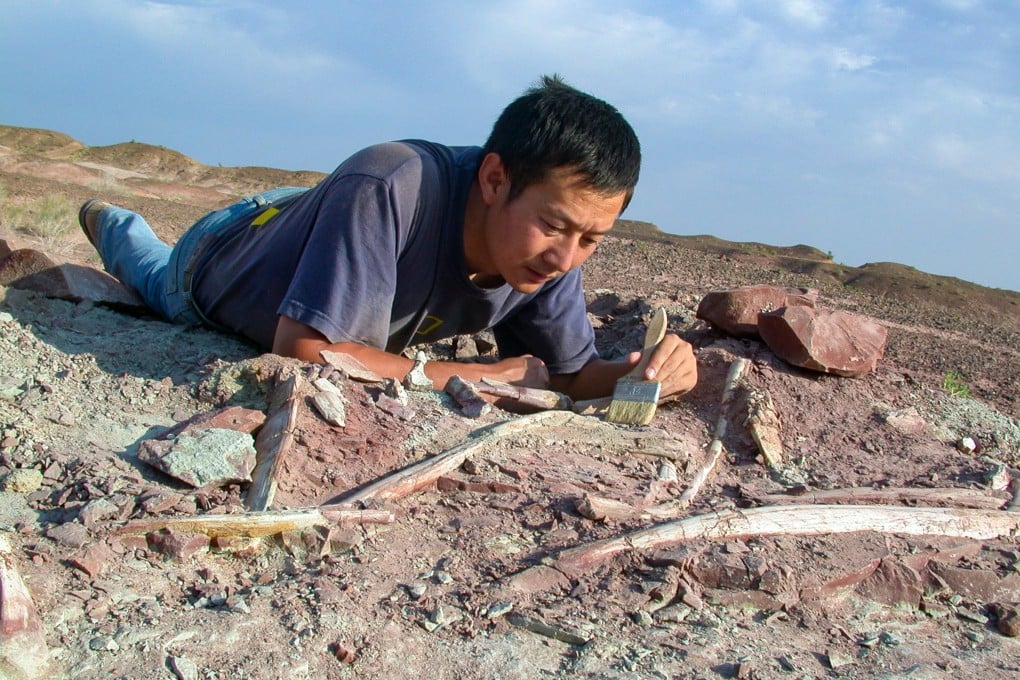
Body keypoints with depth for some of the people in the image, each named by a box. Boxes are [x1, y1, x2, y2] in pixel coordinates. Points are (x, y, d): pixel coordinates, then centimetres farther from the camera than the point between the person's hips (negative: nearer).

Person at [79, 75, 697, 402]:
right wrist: (480, 377, -47)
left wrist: (639, 373, -45)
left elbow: (575, 373, -22)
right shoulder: (388, 190, -49)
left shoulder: (552, 248, -31)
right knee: (157, 277, 34)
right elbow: (302, 351, -51)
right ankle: (115, 223, 60)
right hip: (224, 263, -3)